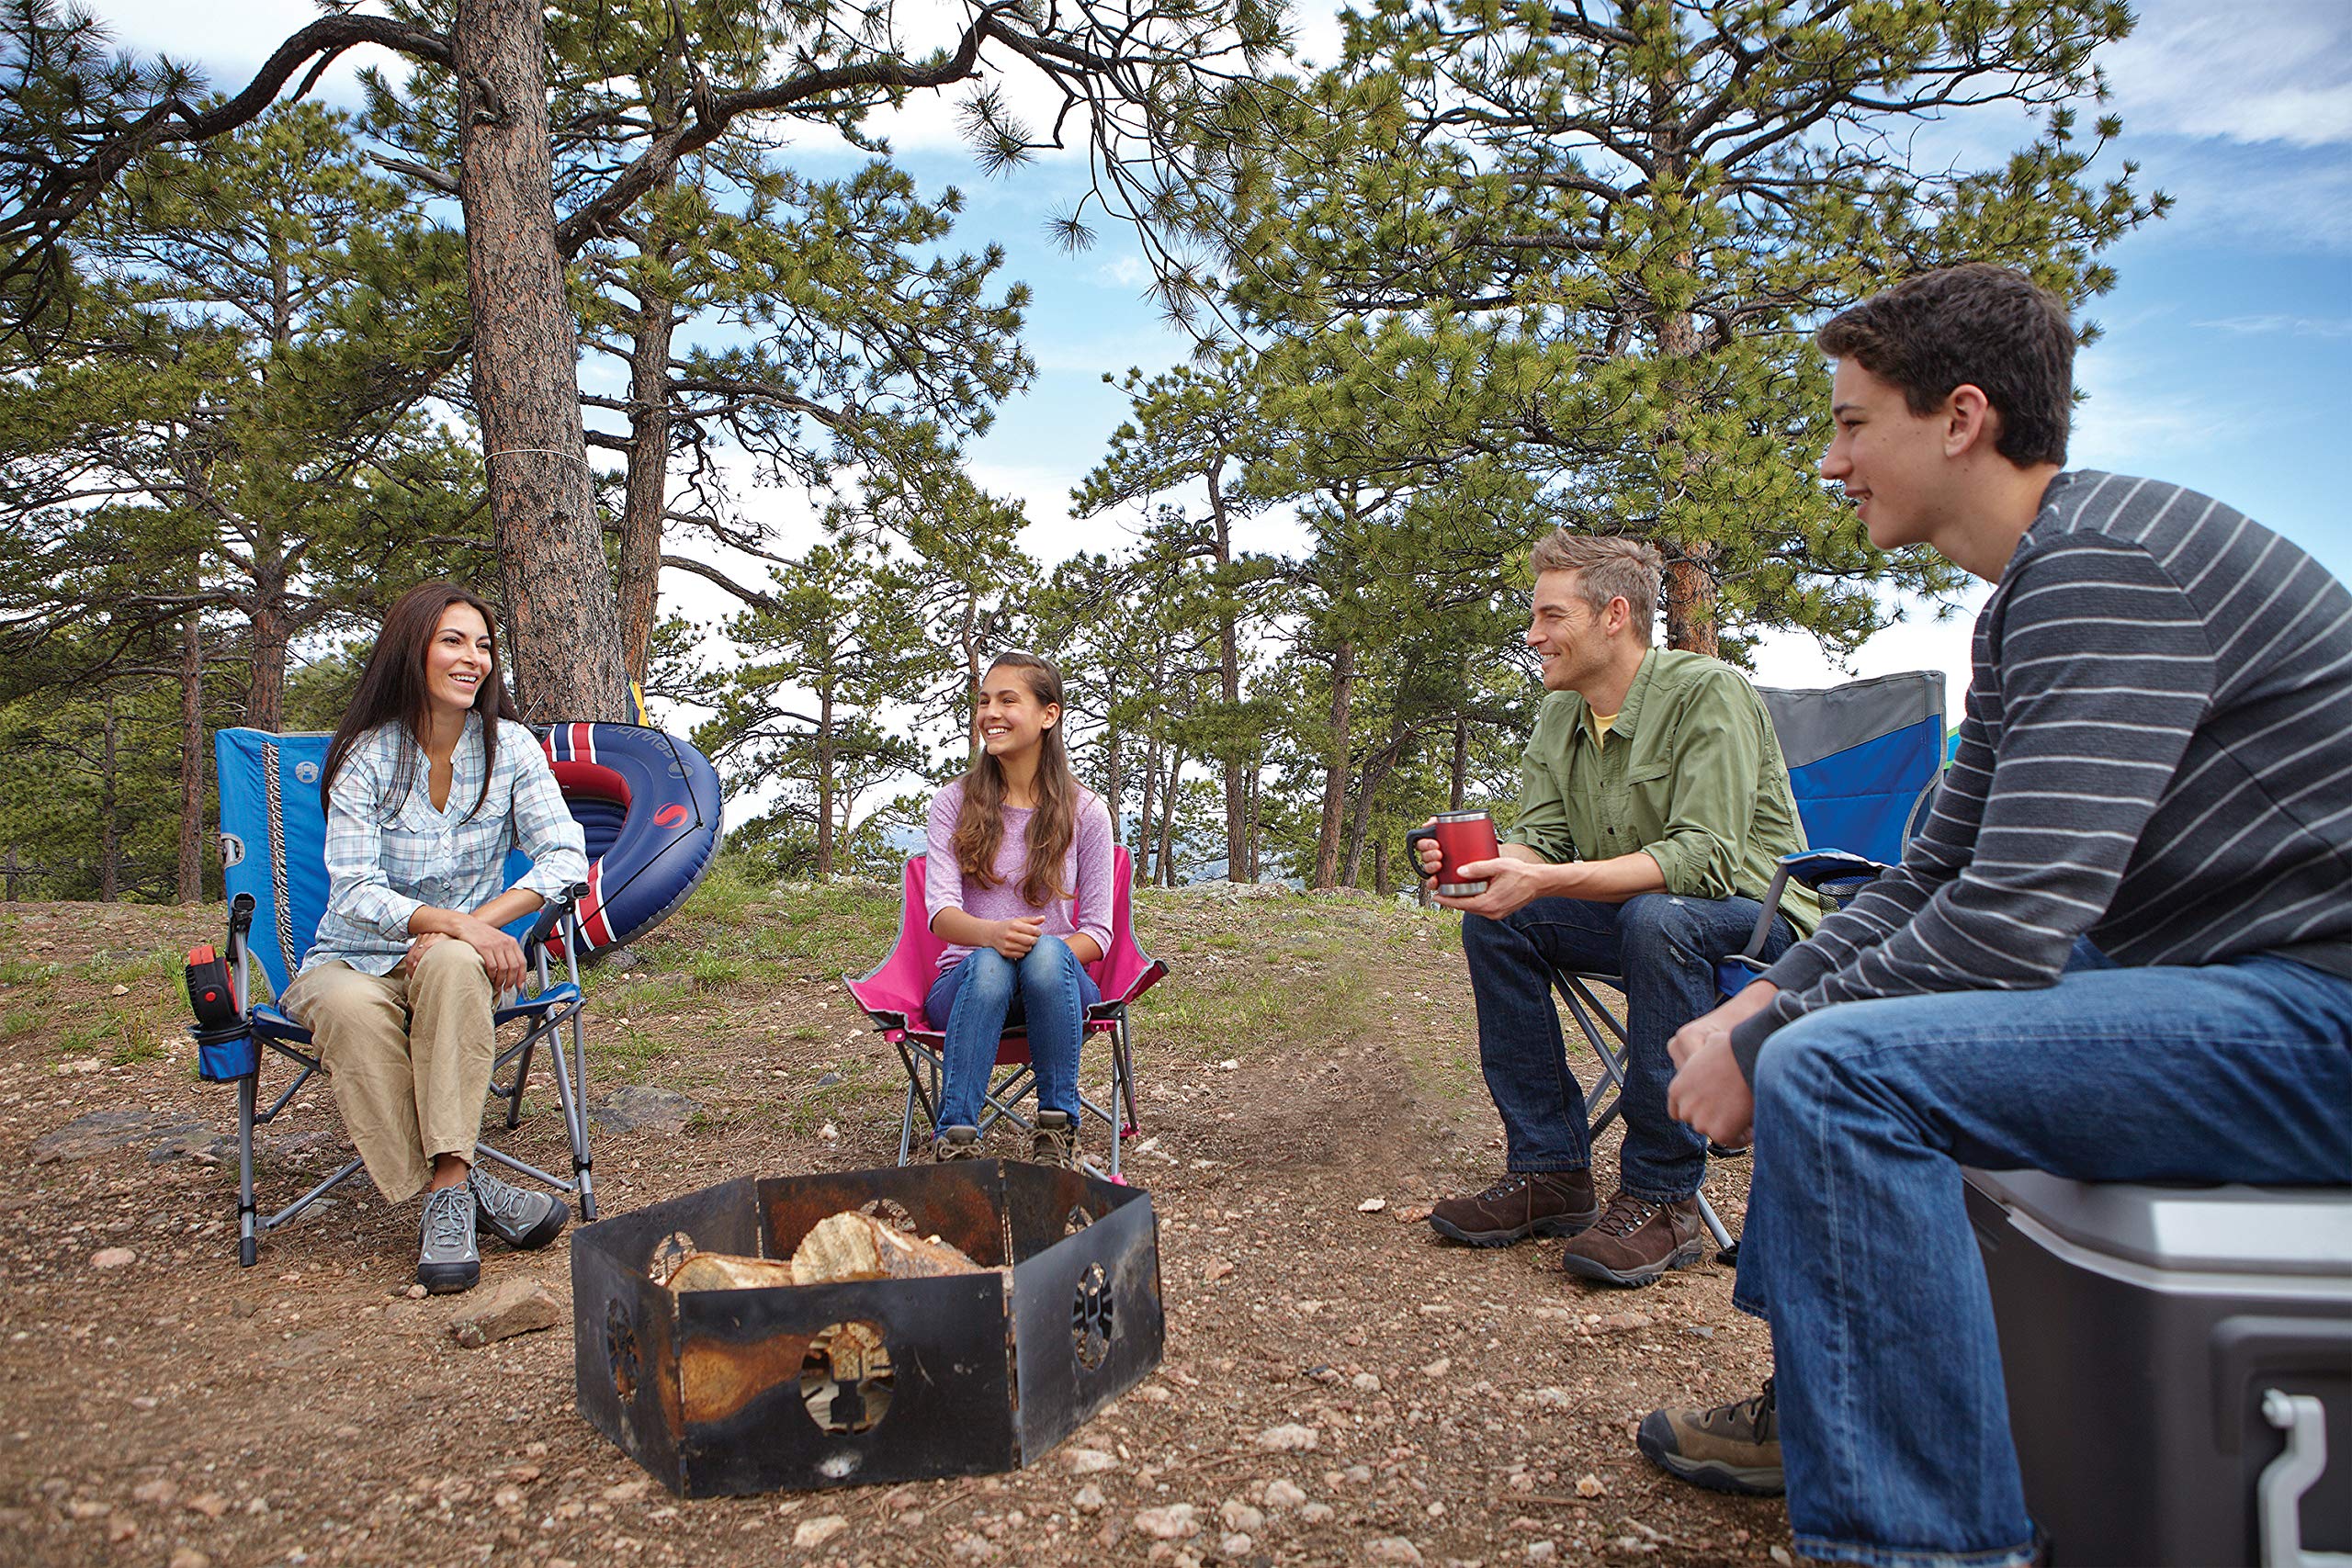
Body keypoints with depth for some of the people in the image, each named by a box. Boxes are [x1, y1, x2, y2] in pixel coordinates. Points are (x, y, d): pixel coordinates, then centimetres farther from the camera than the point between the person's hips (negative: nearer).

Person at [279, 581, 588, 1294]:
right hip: (357, 960, 0)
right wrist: (455, 921, -35)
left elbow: (565, 856, -11)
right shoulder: (366, 755, -8)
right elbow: (356, 892, -16)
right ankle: (466, 1188, -29)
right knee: (351, 1010, -35)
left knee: (451, 964, -36)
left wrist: (482, 921, -26)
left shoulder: (510, 746, -3)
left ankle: (447, 1190, -35)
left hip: (463, 955, 1)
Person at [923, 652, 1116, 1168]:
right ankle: (955, 1137, -38)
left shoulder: (1084, 812, 3)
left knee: (1047, 952, -36)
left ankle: (1057, 1126, -28)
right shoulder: (954, 803, 4)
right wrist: (992, 934, -33)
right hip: (967, 984, 0)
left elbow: (1097, 931, 1)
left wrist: (1043, 951, -21)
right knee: (989, 963, -36)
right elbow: (940, 908, -9)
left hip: (1059, 987, 0)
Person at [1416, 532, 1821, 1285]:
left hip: (1756, 914, -7)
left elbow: (1706, 856, -28)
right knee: (1493, 922, -12)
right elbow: (1539, 841, -1)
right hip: (1633, 914, 7)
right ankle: (1550, 1172, -6)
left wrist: (1551, 880, -38)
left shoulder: (1708, 692, -19)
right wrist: (1475, 862, -25)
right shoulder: (1559, 717, 4)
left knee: (1657, 916, -37)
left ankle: (1661, 1196, -25)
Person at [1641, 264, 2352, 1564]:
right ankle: (1815, 1413, 23)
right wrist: (1763, 1005, 6)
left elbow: (2013, 921, -28)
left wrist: (1758, 1048, -16)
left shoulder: (2101, 561, -19)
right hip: (2210, 975, 11)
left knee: (1835, 1068, -27)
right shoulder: (2029, 595, 14)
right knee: (1821, 1019, 16)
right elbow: (1934, 875, 17)